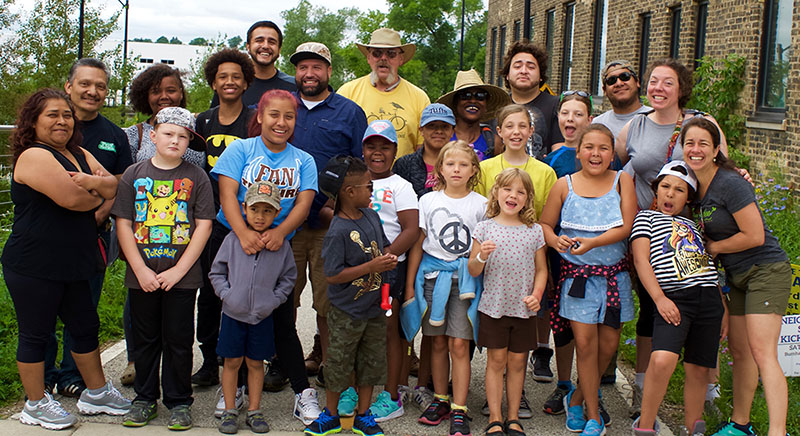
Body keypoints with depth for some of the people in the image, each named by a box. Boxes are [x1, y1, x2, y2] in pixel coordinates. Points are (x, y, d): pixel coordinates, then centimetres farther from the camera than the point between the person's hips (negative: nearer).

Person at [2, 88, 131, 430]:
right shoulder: (33, 156, -15)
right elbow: (70, 199, -26)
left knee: (86, 327, 17)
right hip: (33, 268, -9)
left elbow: (115, 187, 3)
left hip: (72, 264, 9)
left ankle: (96, 392, 31)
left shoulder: (80, 155, 13)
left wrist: (90, 181, -18)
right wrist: (98, 197, -4)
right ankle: (36, 404, 19)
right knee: (36, 334, 5)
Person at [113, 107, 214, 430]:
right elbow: (123, 223, 1)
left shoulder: (196, 177, 0)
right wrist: (140, 270, -8)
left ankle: (178, 402, 19)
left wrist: (178, 270, -10)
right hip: (142, 276, 2)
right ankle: (145, 399, 26)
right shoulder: (134, 175, 3)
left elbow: (204, 226, -4)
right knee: (145, 340, 11)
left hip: (182, 276, -1)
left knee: (179, 340, 6)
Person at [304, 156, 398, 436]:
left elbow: (383, 245, 18)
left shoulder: (371, 216, 1)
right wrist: (371, 267, -25)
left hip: (374, 307, 7)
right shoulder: (338, 231, -22)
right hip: (347, 311, -7)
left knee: (371, 362, 14)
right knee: (339, 364, 8)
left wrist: (388, 257, -6)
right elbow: (332, 276, -23)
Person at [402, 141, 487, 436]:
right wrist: (410, 284, 6)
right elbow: (418, 244, 7)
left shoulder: (481, 204, 2)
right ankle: (441, 399, 23)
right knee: (438, 343, 8)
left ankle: (459, 410, 1)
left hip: (465, 278, -2)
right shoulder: (428, 201, 4)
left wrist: (483, 278, -1)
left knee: (459, 345, -5)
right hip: (432, 275, 2)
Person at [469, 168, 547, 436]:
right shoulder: (485, 228, -1)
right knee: (496, 361, 3)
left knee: (517, 361, 8)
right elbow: (473, 271, 0)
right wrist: (481, 256, -20)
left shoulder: (534, 231, 3)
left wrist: (536, 295, -6)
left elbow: (541, 269, 9)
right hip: (493, 306, -1)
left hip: (524, 309, 1)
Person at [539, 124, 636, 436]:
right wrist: (556, 240, -15)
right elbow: (544, 223, 7)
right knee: (585, 343, -5)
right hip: (577, 274, -1)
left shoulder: (622, 181, 0)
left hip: (614, 274, 1)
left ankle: (577, 398, 29)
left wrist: (592, 242, -22)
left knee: (608, 344, 5)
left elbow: (625, 228, -8)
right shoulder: (564, 185, 1)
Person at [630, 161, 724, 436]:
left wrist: (723, 309, 20)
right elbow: (640, 259, 1)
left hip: (709, 298, 5)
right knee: (662, 360, -25)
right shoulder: (646, 217, 13)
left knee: (699, 370, 4)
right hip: (674, 298, -5)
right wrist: (659, 298, -12)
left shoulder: (693, 225, 26)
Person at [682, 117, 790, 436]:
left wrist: (713, 248, -9)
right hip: (736, 275, 8)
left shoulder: (730, 183, -19)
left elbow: (754, 236, -21)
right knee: (739, 350, 12)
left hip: (766, 270, -8)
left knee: (761, 352, -16)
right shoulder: (693, 185, 6)